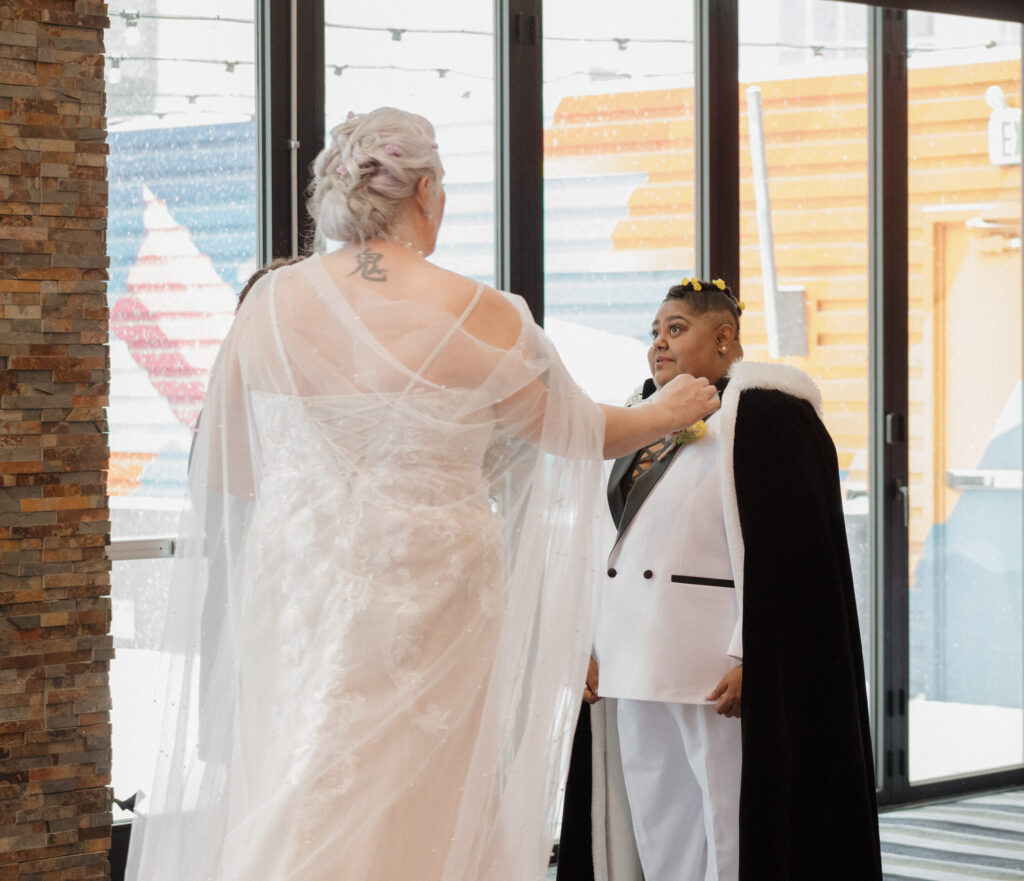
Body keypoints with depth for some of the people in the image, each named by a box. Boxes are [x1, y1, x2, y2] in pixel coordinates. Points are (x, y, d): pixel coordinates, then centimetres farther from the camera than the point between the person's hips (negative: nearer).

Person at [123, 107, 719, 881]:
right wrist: (667, 413, 26)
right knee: (413, 814, 4)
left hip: (298, 592, 3)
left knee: (293, 807, 8)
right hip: (430, 597, -3)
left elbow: (224, 473, 10)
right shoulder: (477, 316, -8)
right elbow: (581, 434, 6)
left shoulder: (271, 303, 0)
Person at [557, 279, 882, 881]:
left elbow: (787, 552, -15)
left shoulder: (762, 414, -9)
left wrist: (750, 658, -22)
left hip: (716, 674, -8)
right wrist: (599, 647, 15)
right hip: (638, 671, 8)